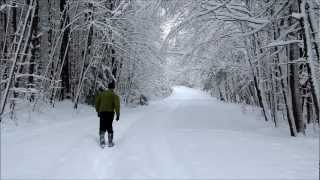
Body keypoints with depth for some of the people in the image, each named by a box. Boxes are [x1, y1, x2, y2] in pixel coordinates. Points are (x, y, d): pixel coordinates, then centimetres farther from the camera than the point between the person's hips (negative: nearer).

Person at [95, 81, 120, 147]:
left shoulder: (101, 93, 8)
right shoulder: (115, 95, -4)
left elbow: (97, 102, 11)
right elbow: (117, 105, -11)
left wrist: (98, 111, 20)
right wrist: (118, 114, -7)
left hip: (102, 112, 2)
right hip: (110, 112, -2)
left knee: (102, 127, 10)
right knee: (109, 127, 8)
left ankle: (102, 142, 6)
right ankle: (110, 142, 12)